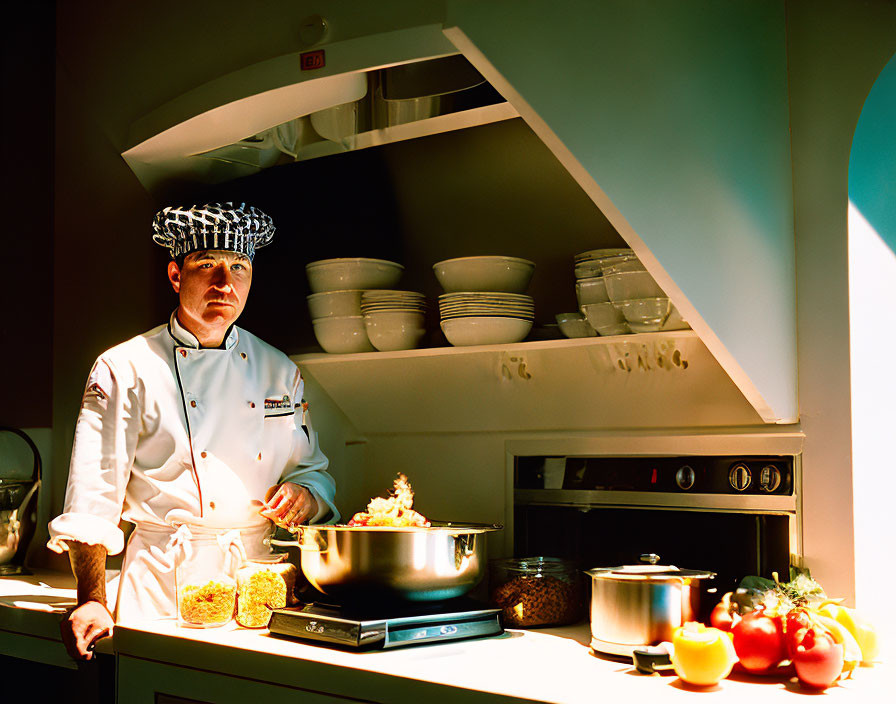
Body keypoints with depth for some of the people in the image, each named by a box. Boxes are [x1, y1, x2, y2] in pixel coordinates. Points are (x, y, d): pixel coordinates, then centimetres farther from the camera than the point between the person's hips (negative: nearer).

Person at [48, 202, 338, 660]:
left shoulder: (280, 372, 12)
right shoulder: (125, 369, -1)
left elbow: (314, 470, 20)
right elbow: (92, 498, -5)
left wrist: (304, 494, -4)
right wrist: (92, 600, -15)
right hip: (165, 583, -3)